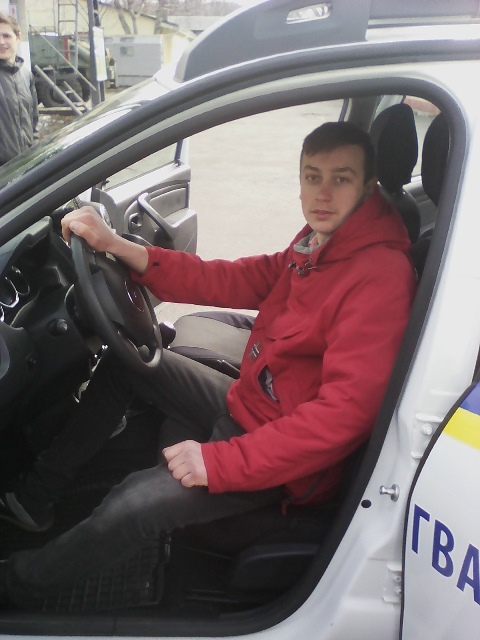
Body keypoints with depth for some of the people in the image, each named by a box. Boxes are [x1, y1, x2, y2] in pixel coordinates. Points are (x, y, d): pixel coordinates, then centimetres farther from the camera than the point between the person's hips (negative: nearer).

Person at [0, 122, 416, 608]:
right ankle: (47, 476, 26)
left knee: (133, 504, -23)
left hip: (287, 460, -9)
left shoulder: (380, 275, -25)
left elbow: (346, 411, -31)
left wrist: (221, 462, -29)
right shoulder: (317, 244, 3)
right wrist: (118, 248, -12)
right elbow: (230, 281, -2)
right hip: (246, 404, 9)